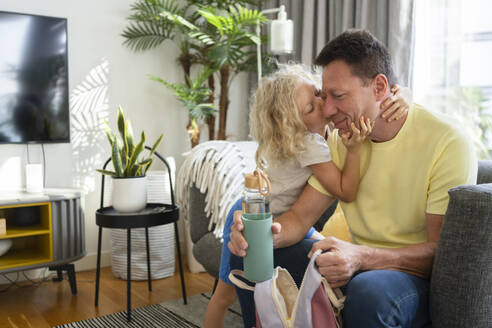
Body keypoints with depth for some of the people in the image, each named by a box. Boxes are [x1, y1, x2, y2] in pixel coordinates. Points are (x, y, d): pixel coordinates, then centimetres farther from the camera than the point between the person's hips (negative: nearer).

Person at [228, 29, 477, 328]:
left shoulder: (448, 143, -17)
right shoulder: (341, 139, 2)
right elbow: (300, 216, -1)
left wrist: (362, 257, -36)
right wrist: (268, 232, -25)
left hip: (418, 277, -5)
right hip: (357, 264, 6)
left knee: (368, 292, -39)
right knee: (250, 252, -3)